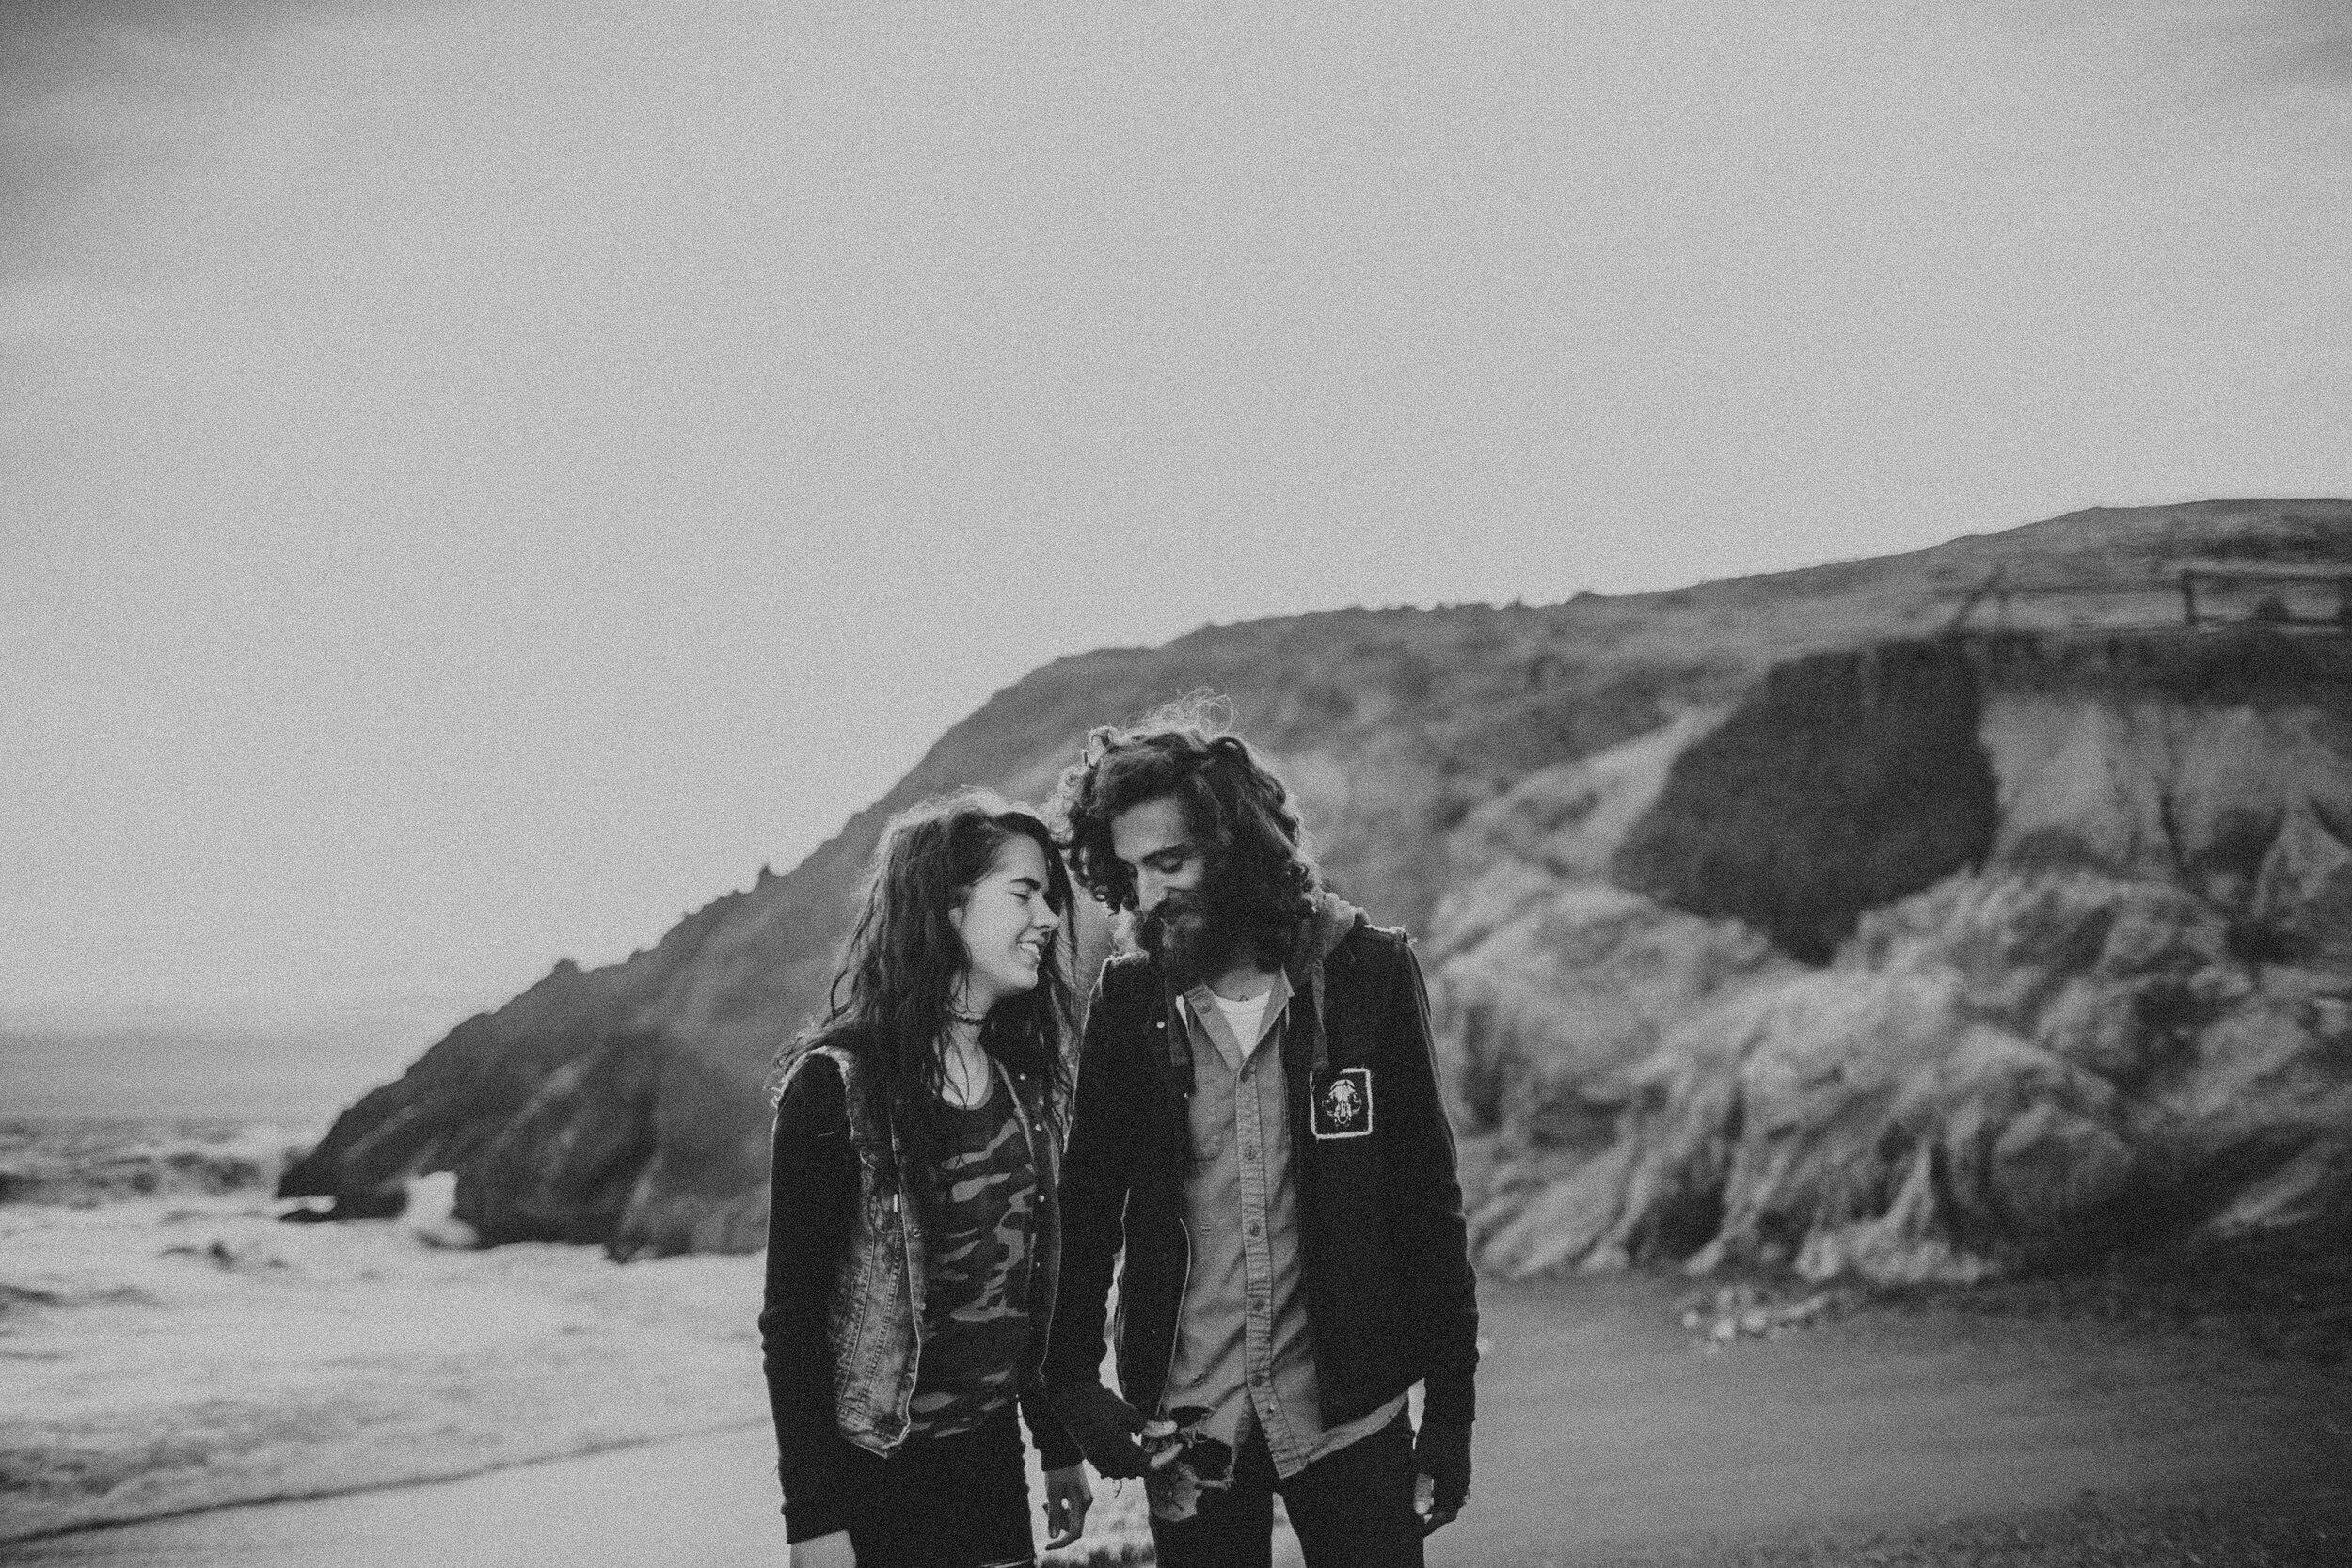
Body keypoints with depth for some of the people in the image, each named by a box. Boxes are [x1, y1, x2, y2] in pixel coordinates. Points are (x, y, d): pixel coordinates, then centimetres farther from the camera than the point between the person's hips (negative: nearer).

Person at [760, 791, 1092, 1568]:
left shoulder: (1024, 1078, 6)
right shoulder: (836, 1084, -13)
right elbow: (791, 1318, -14)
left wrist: (1059, 1447, 12)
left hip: (992, 1461, 6)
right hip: (875, 1475, -6)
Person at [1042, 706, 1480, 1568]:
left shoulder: (1367, 972, -6)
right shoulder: (1128, 999, -1)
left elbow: (1428, 1200, -2)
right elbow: (1086, 1203, 6)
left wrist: (1450, 1408, -3)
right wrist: (1071, 1379, -6)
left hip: (1347, 1411, -1)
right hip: (1185, 1424, 2)